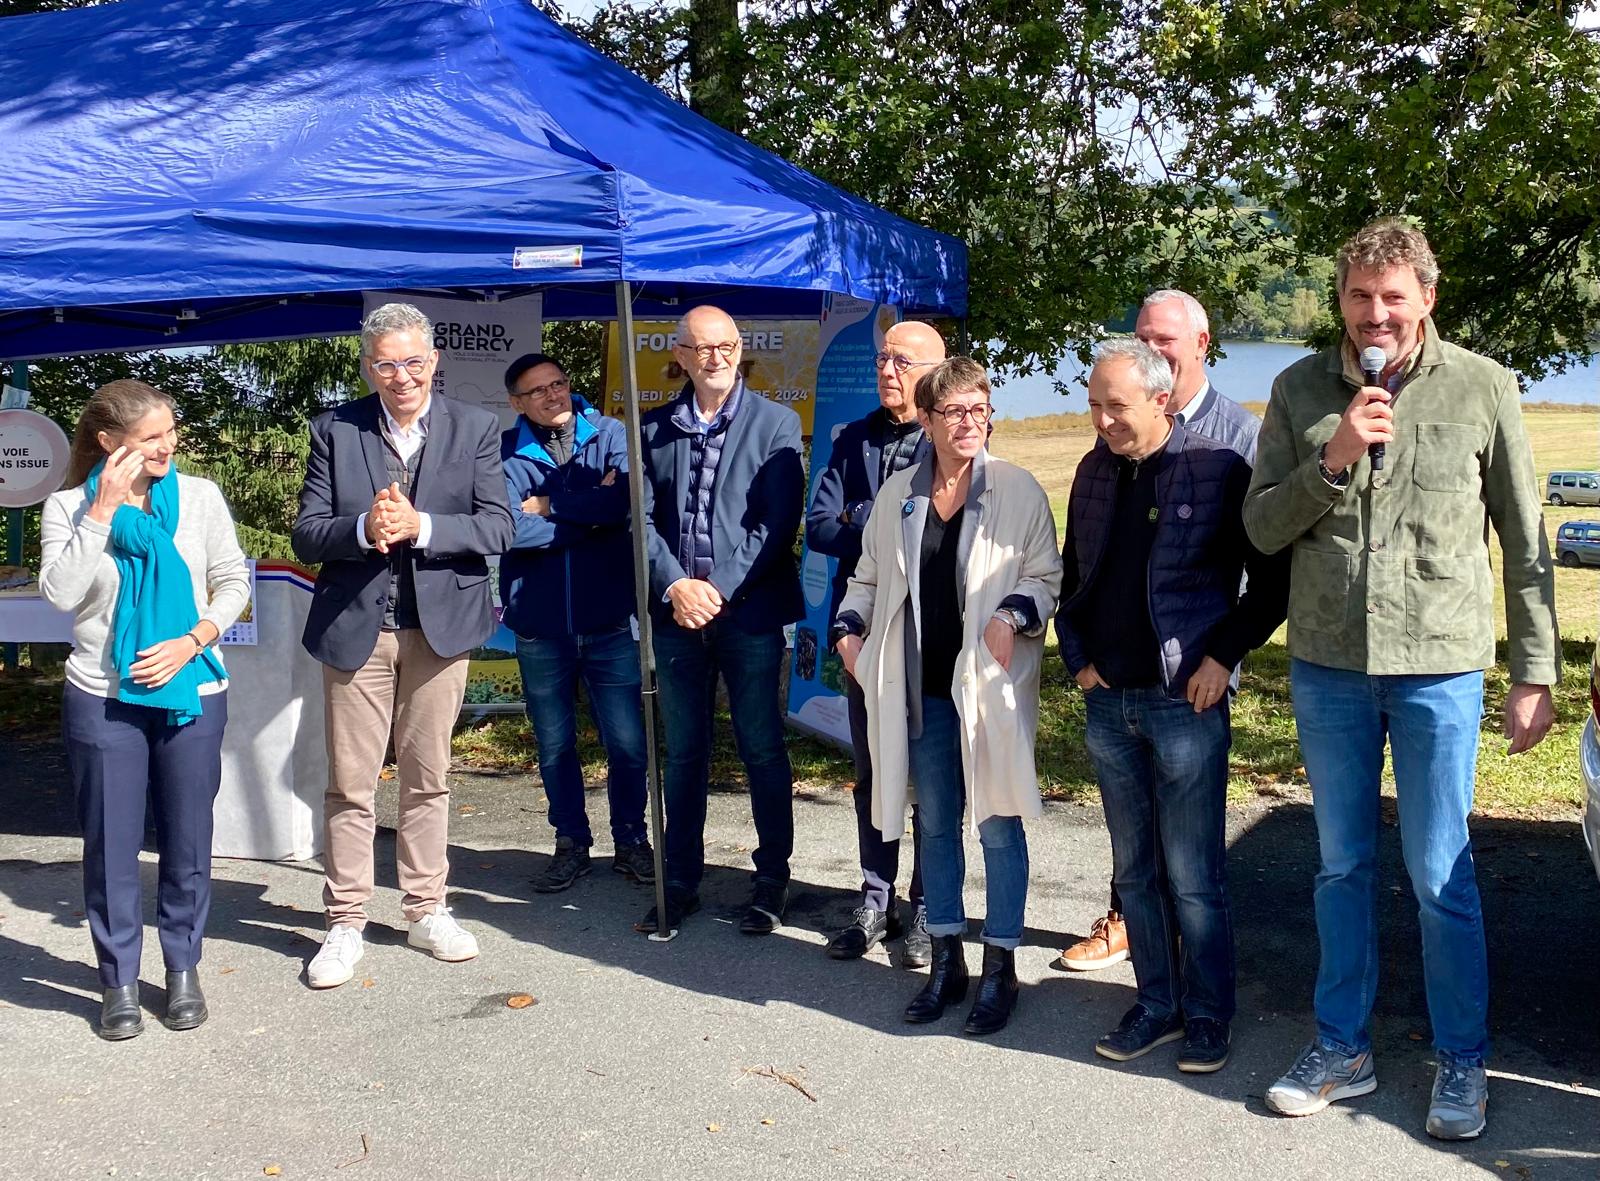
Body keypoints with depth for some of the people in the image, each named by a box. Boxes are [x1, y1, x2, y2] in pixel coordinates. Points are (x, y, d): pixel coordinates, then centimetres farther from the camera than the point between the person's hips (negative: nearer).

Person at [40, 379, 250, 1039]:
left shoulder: (199, 497, 0)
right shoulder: (68, 507, -2)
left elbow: (233, 582, 3)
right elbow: (60, 593, -14)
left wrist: (193, 641, -11)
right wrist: (102, 511, -16)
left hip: (192, 694, 1)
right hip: (102, 700, -1)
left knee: (187, 840, 9)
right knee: (111, 843, 6)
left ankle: (183, 969, 25)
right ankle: (119, 981, 19)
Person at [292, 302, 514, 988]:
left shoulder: (474, 429, 2)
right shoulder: (335, 431, 2)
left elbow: (497, 529, -6)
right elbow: (307, 537, -1)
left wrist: (419, 526, -20)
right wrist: (364, 529, -21)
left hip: (440, 624, 1)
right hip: (355, 628, 0)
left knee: (428, 778, 12)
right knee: (350, 785, 3)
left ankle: (425, 911, 25)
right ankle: (345, 924, 15)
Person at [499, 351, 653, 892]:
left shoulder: (610, 435, 1)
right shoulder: (505, 453, -1)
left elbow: (625, 500, -17)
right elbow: (507, 528, -16)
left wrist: (550, 507, -8)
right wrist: (589, 512, -10)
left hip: (610, 620, -1)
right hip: (539, 625, 1)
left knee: (628, 742, 4)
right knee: (554, 745, 12)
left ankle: (630, 841, 24)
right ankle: (571, 843, 29)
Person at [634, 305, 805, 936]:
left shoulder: (775, 423, 1)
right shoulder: (654, 429, 10)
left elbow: (778, 522, -6)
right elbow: (643, 519, 5)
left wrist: (721, 590, -13)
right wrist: (674, 586, -11)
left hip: (749, 610, -3)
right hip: (677, 610, 3)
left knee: (763, 749, 4)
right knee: (683, 753, 10)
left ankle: (772, 880, 16)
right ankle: (680, 881, 20)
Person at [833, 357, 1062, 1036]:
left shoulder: (1018, 490, -5)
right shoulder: (898, 494, 7)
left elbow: (1047, 577, -5)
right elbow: (869, 577, 16)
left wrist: (1014, 615, -23)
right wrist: (849, 628, 1)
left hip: (990, 684, -4)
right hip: (923, 688, 4)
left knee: (998, 825, 3)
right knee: (935, 823, 12)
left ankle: (1000, 968, 16)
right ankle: (946, 962, 25)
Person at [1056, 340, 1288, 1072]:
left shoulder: (1219, 471, -9)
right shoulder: (1094, 473, 8)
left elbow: (1273, 579, -4)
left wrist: (1224, 655, -9)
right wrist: (1078, 657, 9)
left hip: (1186, 703, -5)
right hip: (1108, 703, 6)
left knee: (1193, 879, 2)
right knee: (1135, 872, 13)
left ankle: (1207, 1016, 17)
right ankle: (1156, 1005, 26)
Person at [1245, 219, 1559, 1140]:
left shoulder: (1482, 389, -2)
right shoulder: (1301, 390, 3)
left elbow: (1526, 546, 1)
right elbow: (1262, 528, 1)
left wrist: (1537, 673, -1)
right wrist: (1333, 459, -15)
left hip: (1440, 666, -2)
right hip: (1327, 665, 3)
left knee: (1440, 876, 4)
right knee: (1343, 866, 14)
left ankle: (1464, 1063, 22)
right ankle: (1343, 1049, 28)